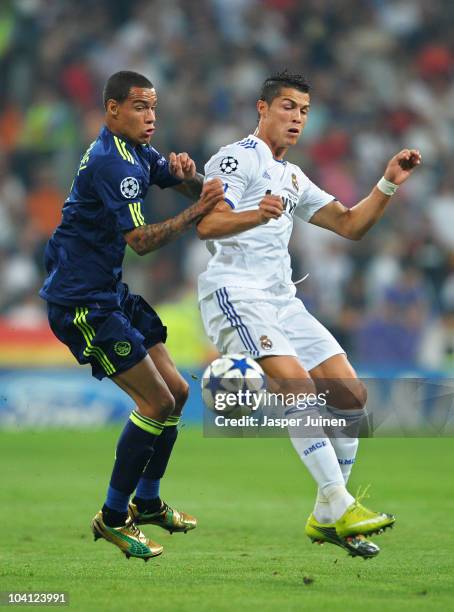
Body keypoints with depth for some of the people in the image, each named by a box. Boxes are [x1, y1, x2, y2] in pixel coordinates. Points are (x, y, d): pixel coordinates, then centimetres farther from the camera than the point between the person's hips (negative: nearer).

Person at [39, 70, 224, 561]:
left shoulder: (135, 152, 12)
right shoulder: (110, 162, -20)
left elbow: (196, 190, 14)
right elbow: (141, 240, -23)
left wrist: (186, 174, -8)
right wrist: (197, 211, -27)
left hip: (110, 294, 10)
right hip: (82, 301, -10)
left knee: (175, 391, 12)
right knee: (156, 402, -12)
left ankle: (147, 503, 25)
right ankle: (113, 518, -3)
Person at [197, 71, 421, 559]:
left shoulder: (292, 177, 23)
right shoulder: (237, 158, -3)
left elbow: (350, 225, 21)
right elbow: (207, 225, -18)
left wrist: (388, 185, 6)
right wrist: (256, 215, -38)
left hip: (282, 299, 9)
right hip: (236, 294, -9)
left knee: (350, 393, 1)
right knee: (298, 384, -27)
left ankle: (326, 518, 10)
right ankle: (339, 506, -28)